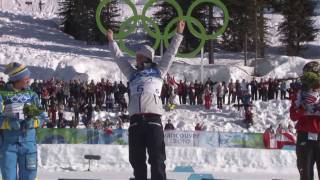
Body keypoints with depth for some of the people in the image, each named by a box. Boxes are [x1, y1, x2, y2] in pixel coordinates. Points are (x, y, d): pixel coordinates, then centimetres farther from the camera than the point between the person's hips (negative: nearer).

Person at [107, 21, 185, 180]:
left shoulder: (158, 71, 17)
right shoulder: (133, 74, 26)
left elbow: (170, 53, 17)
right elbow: (119, 57, 35)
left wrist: (178, 35, 15)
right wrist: (111, 41, 40)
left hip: (153, 120, -4)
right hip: (135, 121, 4)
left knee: (157, 159, -8)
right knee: (137, 160, 3)